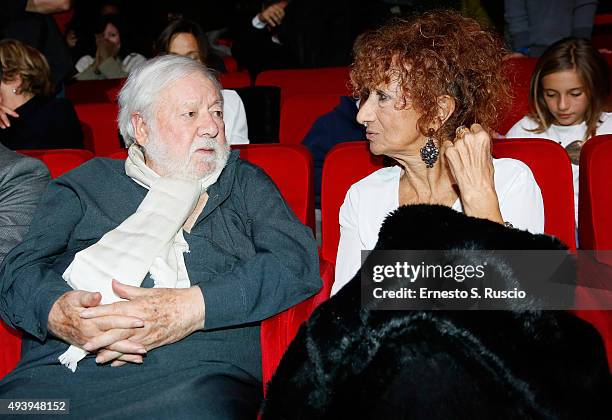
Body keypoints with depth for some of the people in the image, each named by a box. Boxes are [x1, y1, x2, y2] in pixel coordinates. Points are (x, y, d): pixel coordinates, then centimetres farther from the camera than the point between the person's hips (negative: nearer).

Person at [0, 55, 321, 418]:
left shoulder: (244, 184, 18)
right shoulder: (87, 183, 18)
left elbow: (300, 259, 1)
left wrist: (192, 308, -15)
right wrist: (57, 312, -18)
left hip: (196, 377, 0)